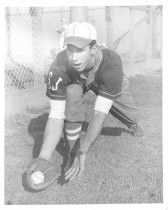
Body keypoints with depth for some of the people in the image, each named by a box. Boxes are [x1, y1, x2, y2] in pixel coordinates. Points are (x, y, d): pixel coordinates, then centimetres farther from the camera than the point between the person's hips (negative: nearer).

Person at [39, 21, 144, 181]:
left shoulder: (111, 63, -44)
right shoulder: (59, 68, -41)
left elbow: (100, 113, -45)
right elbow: (56, 116, -40)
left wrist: (83, 152, -53)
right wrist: (43, 158, -50)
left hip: (106, 82, 1)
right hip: (75, 81, 0)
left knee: (131, 115, 6)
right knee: (72, 94, -34)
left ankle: (133, 124, 50)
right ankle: (72, 152, -15)